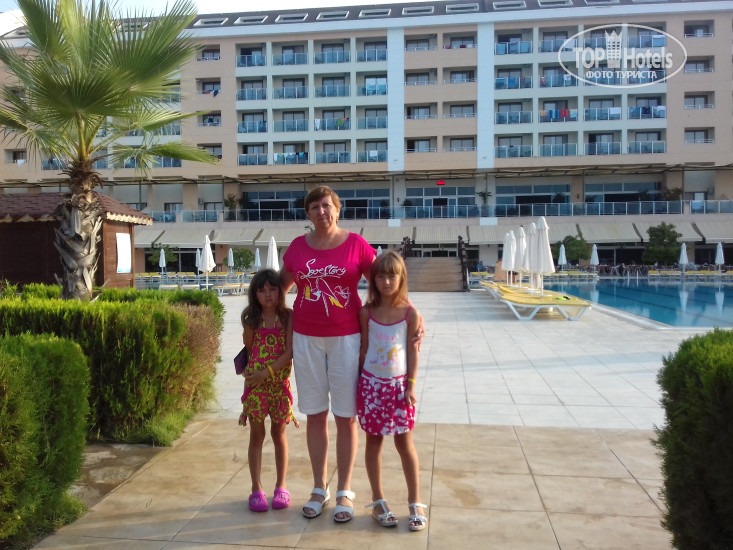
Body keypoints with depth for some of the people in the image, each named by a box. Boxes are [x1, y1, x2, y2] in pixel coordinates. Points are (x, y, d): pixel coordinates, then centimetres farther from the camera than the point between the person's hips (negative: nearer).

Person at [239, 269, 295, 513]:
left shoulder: (288, 316, -6)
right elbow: (248, 348, -1)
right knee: (257, 435, 8)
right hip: (255, 383, 1)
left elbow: (290, 351, -12)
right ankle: (256, 489, 18)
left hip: (279, 382, -1)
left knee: (278, 434, 11)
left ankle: (281, 486, 24)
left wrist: (267, 372, -19)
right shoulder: (252, 319, 1)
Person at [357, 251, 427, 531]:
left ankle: (415, 503, 19)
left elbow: (412, 351, -4)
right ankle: (378, 501, 25)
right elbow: (364, 349, 3)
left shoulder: (410, 313, -7)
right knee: (373, 441, 11)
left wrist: (411, 385, -6)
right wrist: (362, 381, 3)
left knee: (404, 443, 5)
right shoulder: (367, 312, -3)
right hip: (372, 384, 2)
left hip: (399, 384, -1)